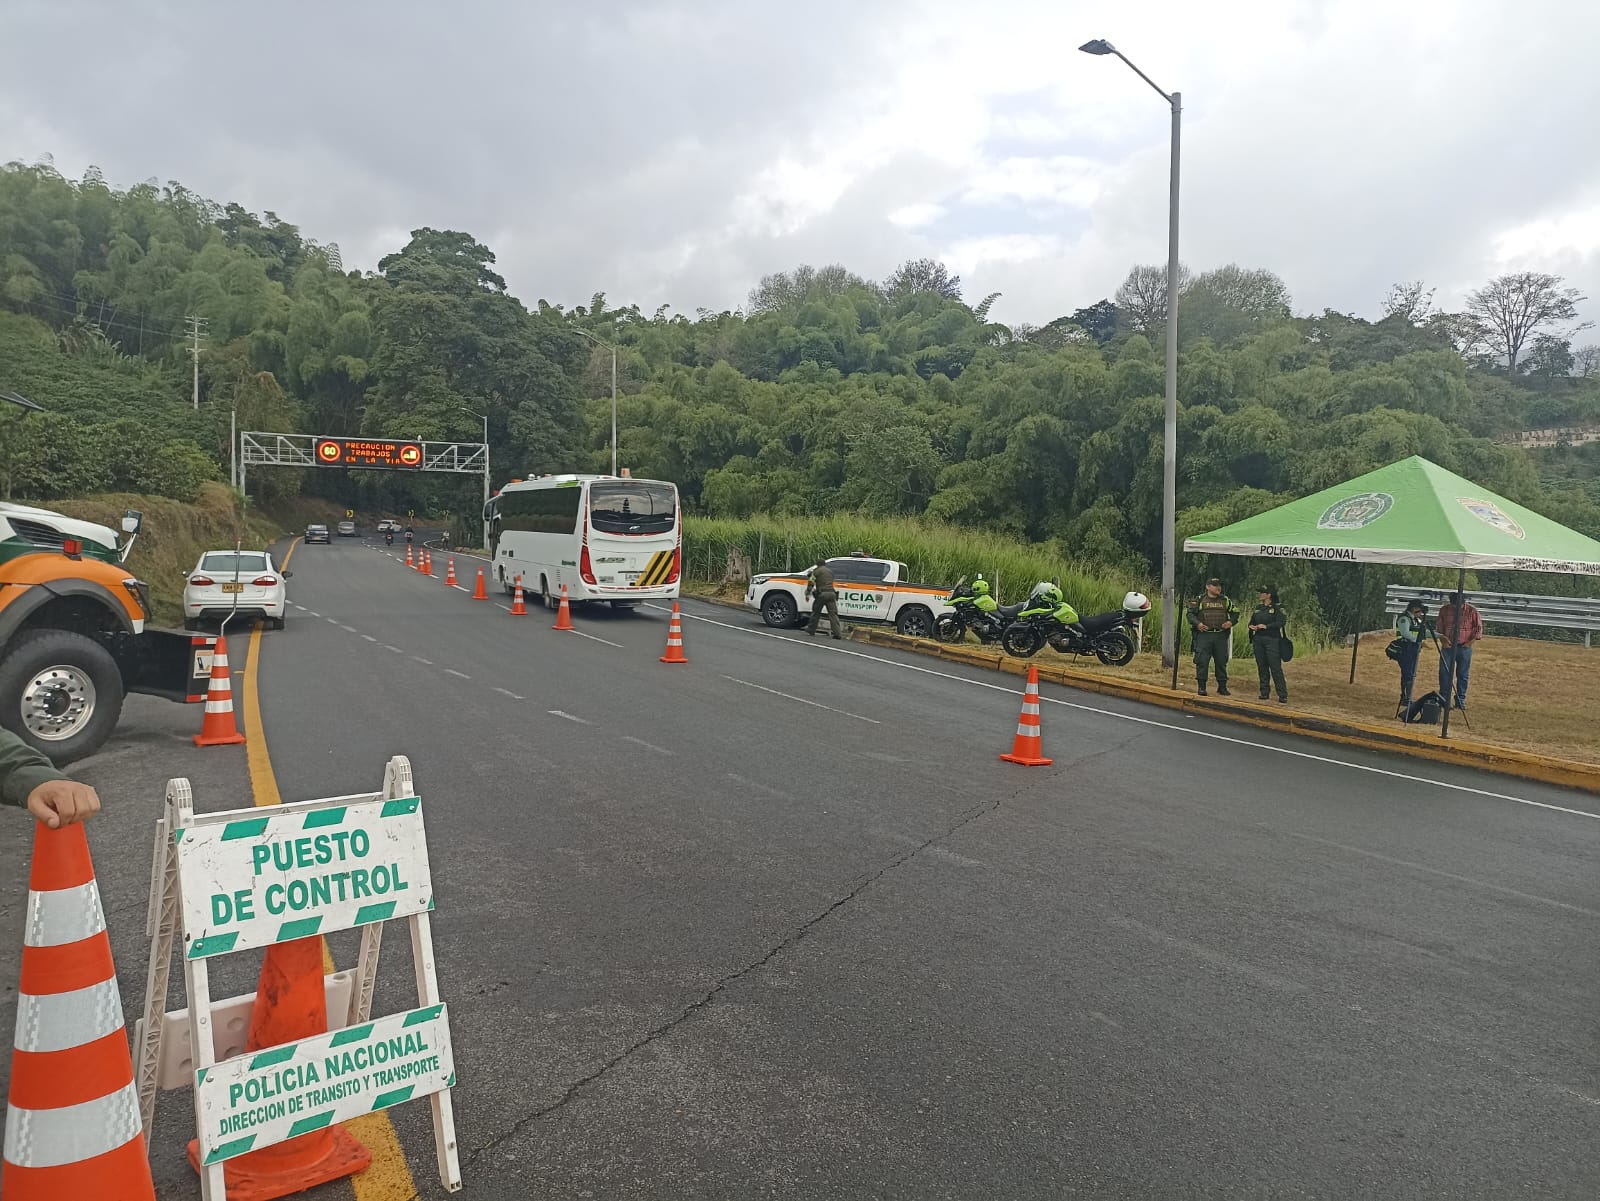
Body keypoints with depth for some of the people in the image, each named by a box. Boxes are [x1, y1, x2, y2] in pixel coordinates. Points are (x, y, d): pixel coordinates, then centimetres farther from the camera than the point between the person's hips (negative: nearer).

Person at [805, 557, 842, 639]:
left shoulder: (816, 571, 4)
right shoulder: (830, 572, 22)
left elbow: (811, 582, -4)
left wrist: (808, 594, -4)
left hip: (822, 594, -4)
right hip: (831, 593, 4)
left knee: (816, 612, 10)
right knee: (833, 613, -1)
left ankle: (811, 631, 16)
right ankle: (837, 633, -10)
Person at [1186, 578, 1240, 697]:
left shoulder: (1225, 601, 13)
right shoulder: (1199, 600, 3)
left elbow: (1235, 612, 21)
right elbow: (1190, 613, 1)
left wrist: (1231, 622, 2)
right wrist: (1197, 623, -15)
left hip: (1221, 636, 3)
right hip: (1204, 635, -3)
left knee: (1222, 662, 7)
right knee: (1202, 661, -5)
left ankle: (1222, 687, 17)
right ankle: (1202, 687, 3)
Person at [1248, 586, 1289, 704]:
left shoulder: (1277, 608, -3)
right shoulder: (1258, 607, 15)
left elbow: (1280, 623, -13)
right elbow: (1252, 622, 22)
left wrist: (1266, 626, -21)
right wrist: (1252, 627, 0)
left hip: (1272, 640, -6)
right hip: (1258, 640, 6)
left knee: (1276, 668, -9)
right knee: (1262, 668, 8)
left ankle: (1283, 696, -7)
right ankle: (1264, 693, 16)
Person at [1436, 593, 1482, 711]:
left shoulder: (1471, 611, -4)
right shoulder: (1444, 609, 1)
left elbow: (1479, 627, 1)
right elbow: (1438, 626, 8)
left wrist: (1471, 642, -8)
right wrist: (1442, 639, -4)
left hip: (1464, 647, -1)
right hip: (1447, 646, 1)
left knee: (1462, 675, 4)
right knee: (1444, 673, 0)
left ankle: (1461, 700, 13)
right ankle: (1443, 699, 9)